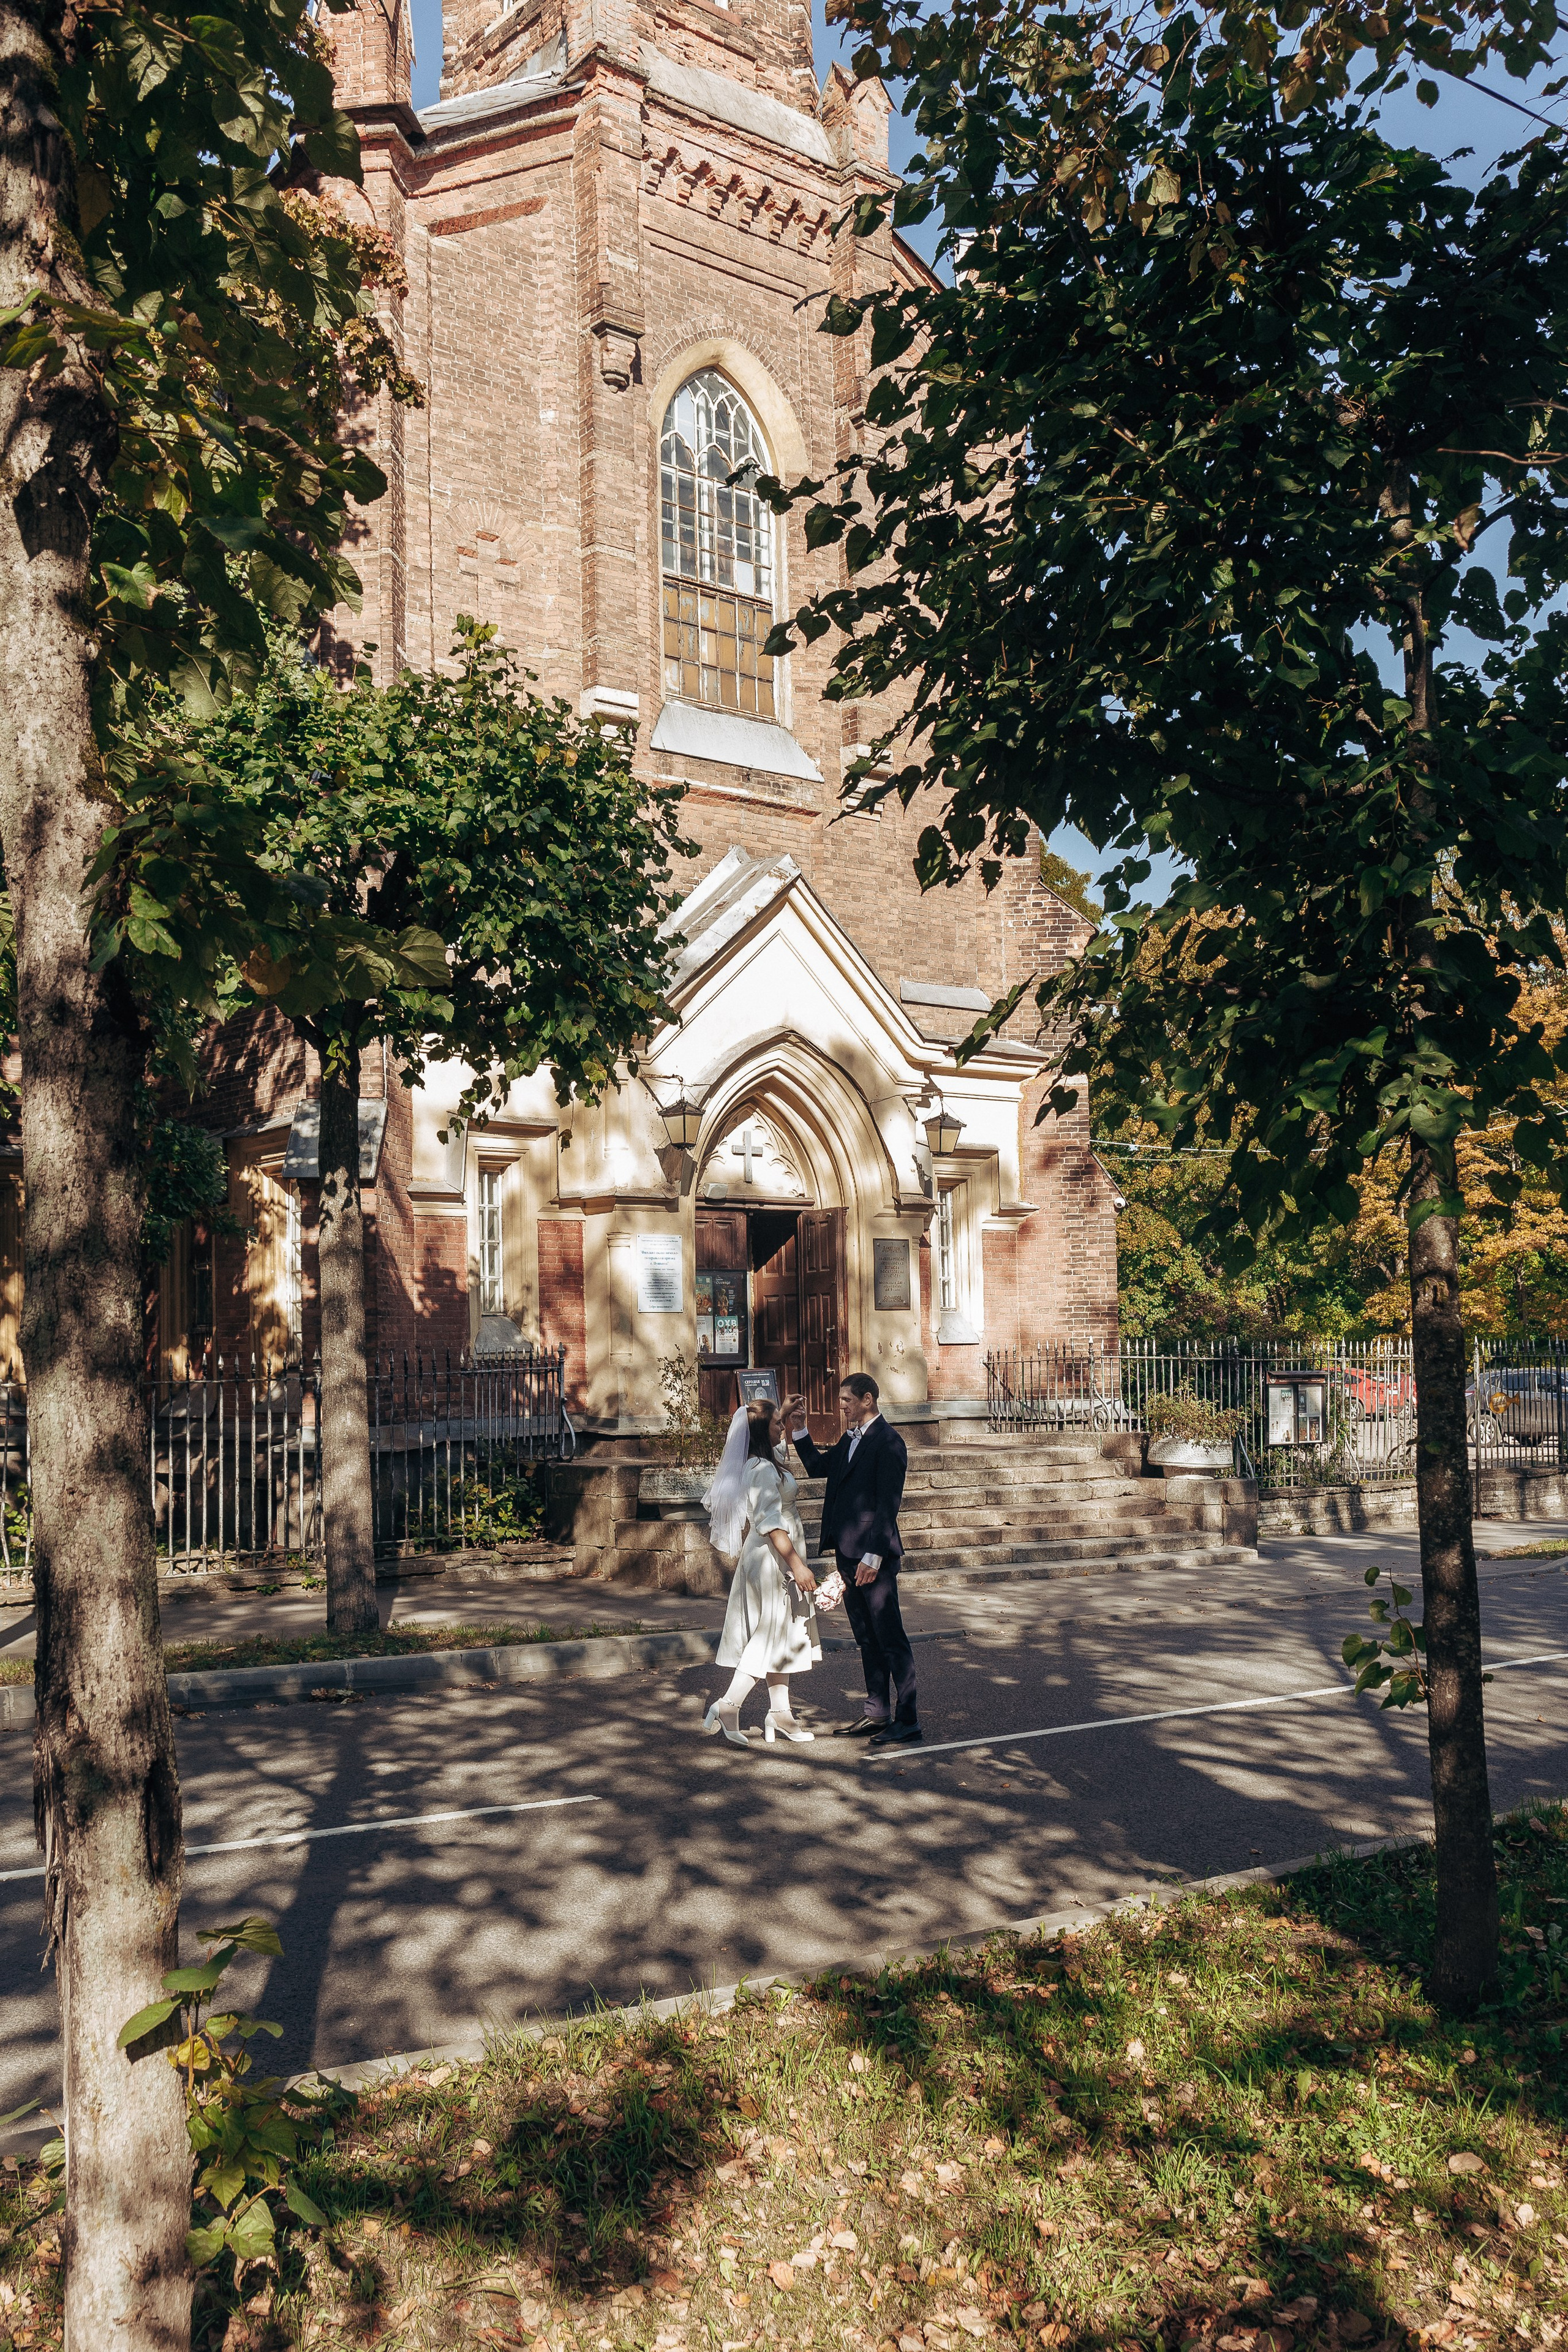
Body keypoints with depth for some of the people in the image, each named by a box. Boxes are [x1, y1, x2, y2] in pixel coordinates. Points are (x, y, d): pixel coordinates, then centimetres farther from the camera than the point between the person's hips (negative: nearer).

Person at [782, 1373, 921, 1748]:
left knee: (890, 1639, -3)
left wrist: (873, 1556, -21)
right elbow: (819, 1467, 24)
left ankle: (908, 1721, 3)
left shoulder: (887, 1441, -14)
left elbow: (888, 1503, -18)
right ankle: (877, 1714, 23)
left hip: (874, 1556, -9)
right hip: (848, 1554, 9)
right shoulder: (850, 1439, 14)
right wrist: (797, 1431, 13)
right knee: (866, 1639, 15)